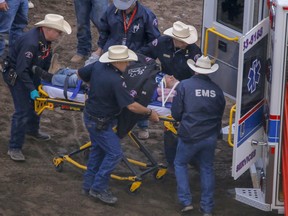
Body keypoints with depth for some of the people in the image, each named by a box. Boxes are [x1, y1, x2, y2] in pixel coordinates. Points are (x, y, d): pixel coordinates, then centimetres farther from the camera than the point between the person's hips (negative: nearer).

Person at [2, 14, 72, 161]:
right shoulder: (31, 43, -35)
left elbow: (45, 59, 11)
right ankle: (14, 148, -4)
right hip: (15, 75, -10)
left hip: (30, 73, 10)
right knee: (22, 110, -11)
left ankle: (32, 130, 50)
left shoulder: (45, 38, -6)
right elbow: (22, 70, -33)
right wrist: (31, 89, -30)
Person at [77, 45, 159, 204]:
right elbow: (131, 106, -27)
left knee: (98, 149, 22)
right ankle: (98, 188, 8)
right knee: (114, 153, 1)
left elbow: (80, 74, 9)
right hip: (100, 123, -9)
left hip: (91, 116, 9)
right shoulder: (116, 81, -31)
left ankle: (89, 184, 33)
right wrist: (149, 113, -12)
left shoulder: (97, 66, -10)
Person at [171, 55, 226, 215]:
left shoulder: (184, 86, -11)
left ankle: (186, 202, 11)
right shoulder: (217, 90, -1)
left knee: (180, 164, 18)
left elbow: (176, 113, -8)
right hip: (210, 137, 3)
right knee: (207, 169, 15)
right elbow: (220, 115, 9)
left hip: (190, 136, -3)